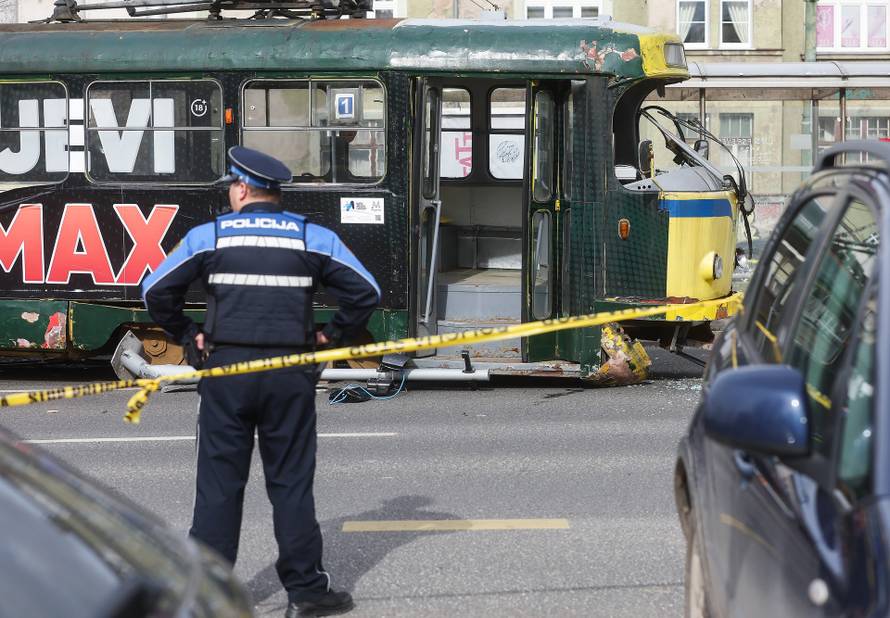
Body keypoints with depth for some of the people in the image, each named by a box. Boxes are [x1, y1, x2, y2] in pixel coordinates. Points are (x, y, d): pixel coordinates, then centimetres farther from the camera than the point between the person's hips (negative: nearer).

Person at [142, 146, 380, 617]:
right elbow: (365, 292, 0)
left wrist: (188, 336, 9)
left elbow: (156, 291, -1)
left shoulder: (207, 237, 1)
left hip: (225, 370, 0)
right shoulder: (313, 238, 3)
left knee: (219, 482, 5)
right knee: (291, 482, 6)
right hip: (290, 375, 1)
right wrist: (332, 336, 9)